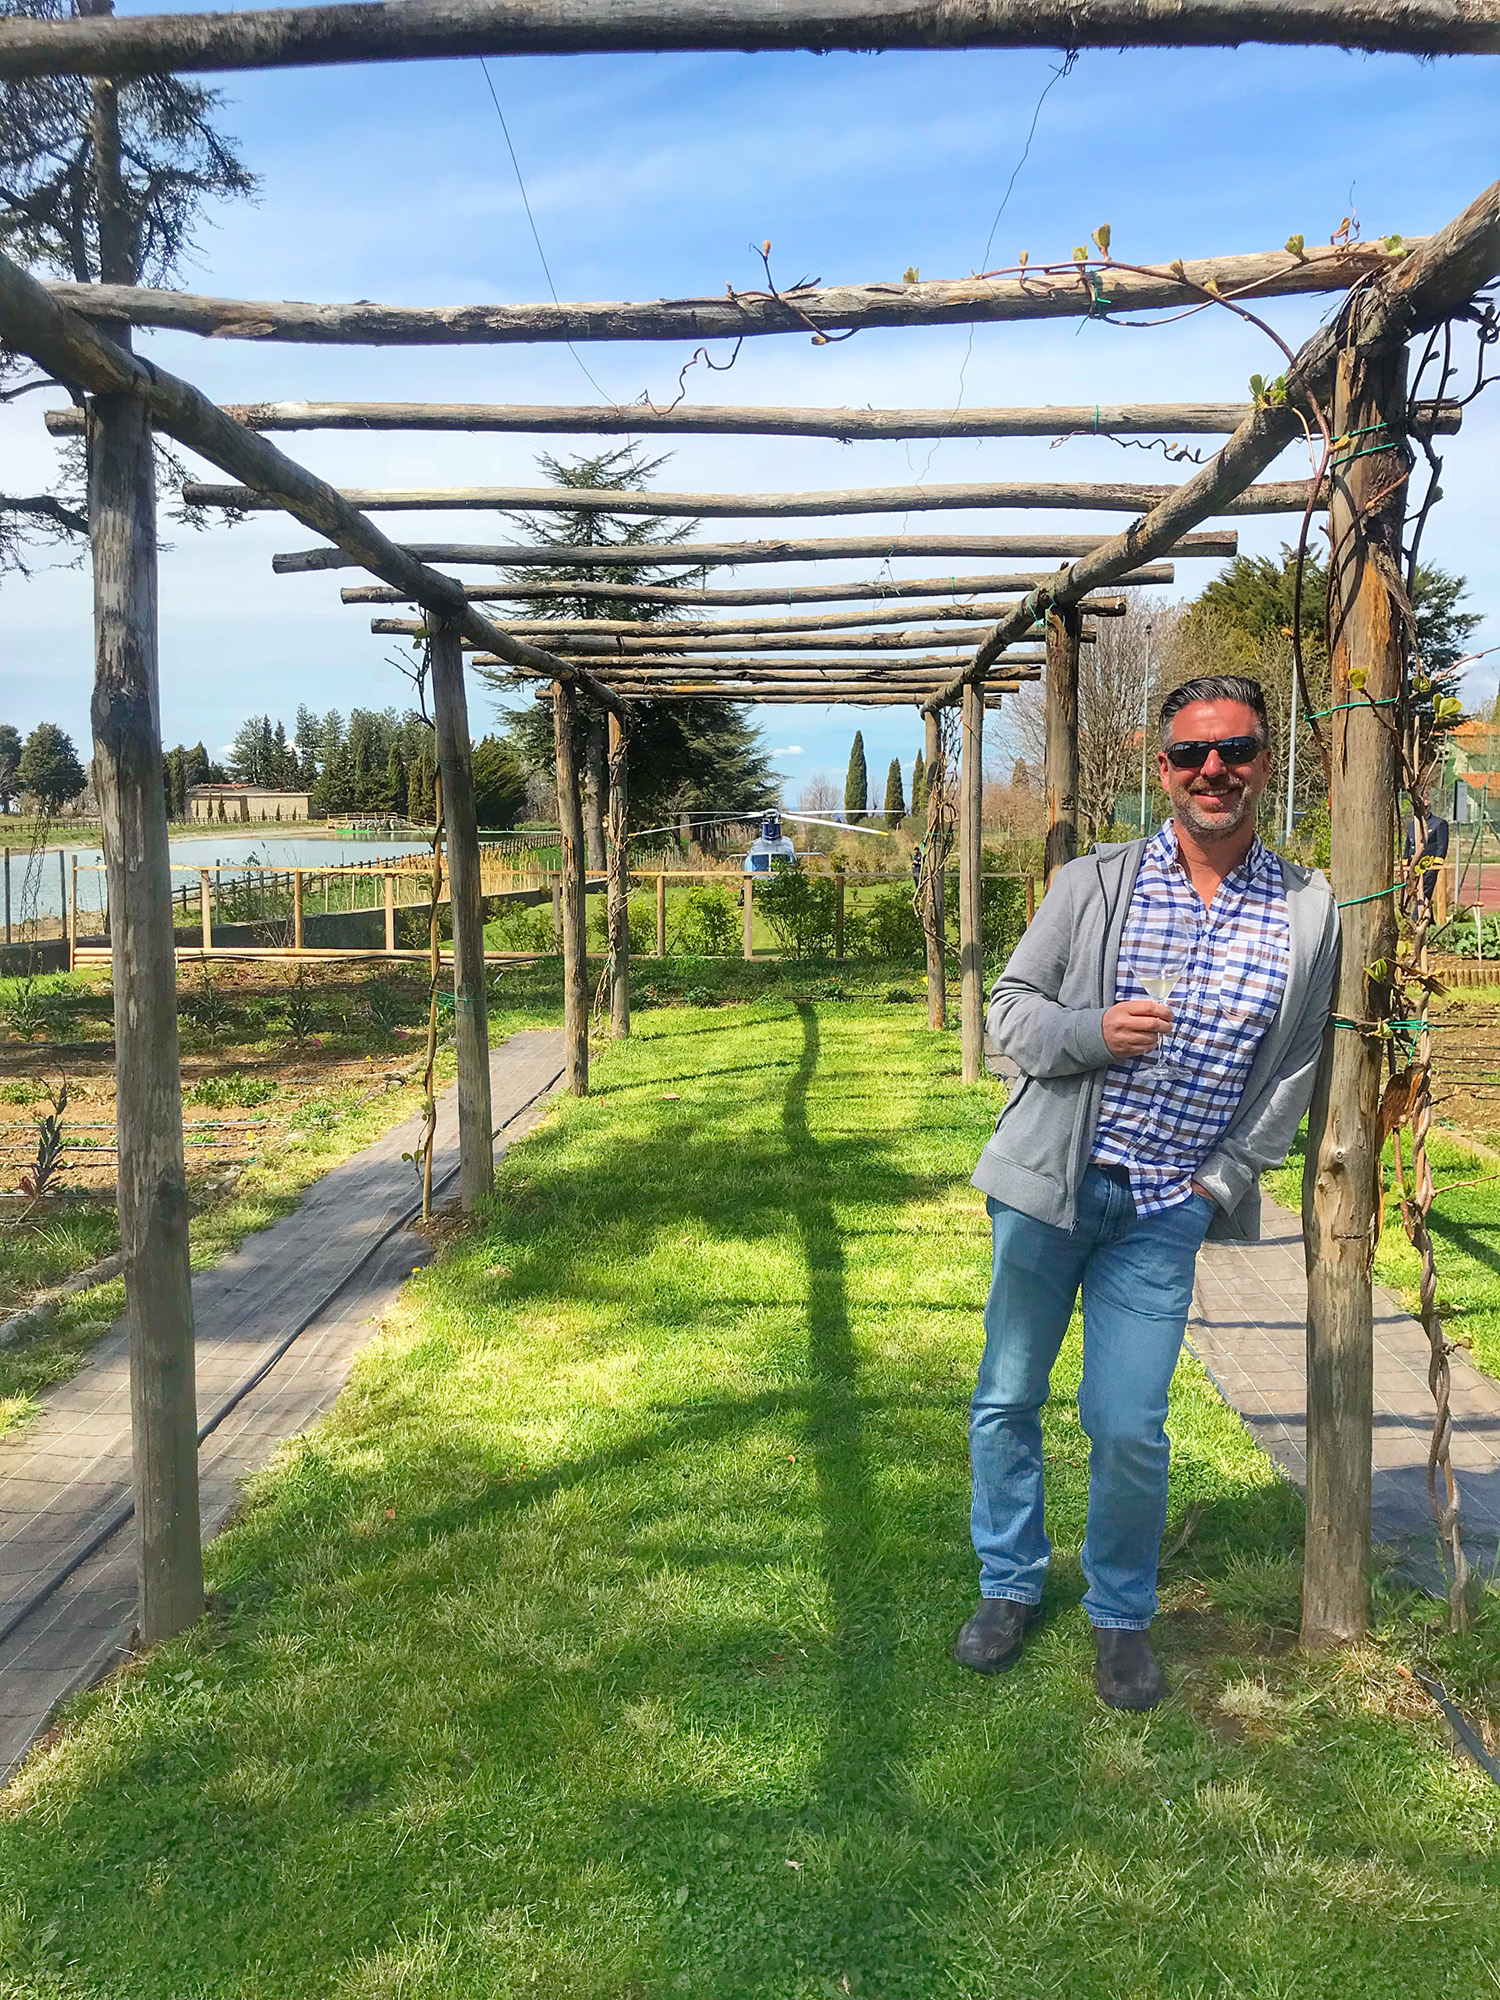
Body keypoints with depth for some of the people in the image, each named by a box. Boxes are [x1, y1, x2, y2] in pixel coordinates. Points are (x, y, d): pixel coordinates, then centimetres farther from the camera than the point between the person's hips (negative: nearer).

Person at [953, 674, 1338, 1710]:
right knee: (1008, 1400, 10)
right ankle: (1011, 1586, 33)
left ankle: (1122, 1615, 26)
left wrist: (1226, 1177, 2)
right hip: (1050, 1185, 1)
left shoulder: (1309, 911, 2)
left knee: (1130, 1430, -1)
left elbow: (1295, 1065, 9)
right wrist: (1092, 1032, -18)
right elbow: (1010, 1004, 2)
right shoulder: (1093, 883, -2)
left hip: (1169, 1207, 0)